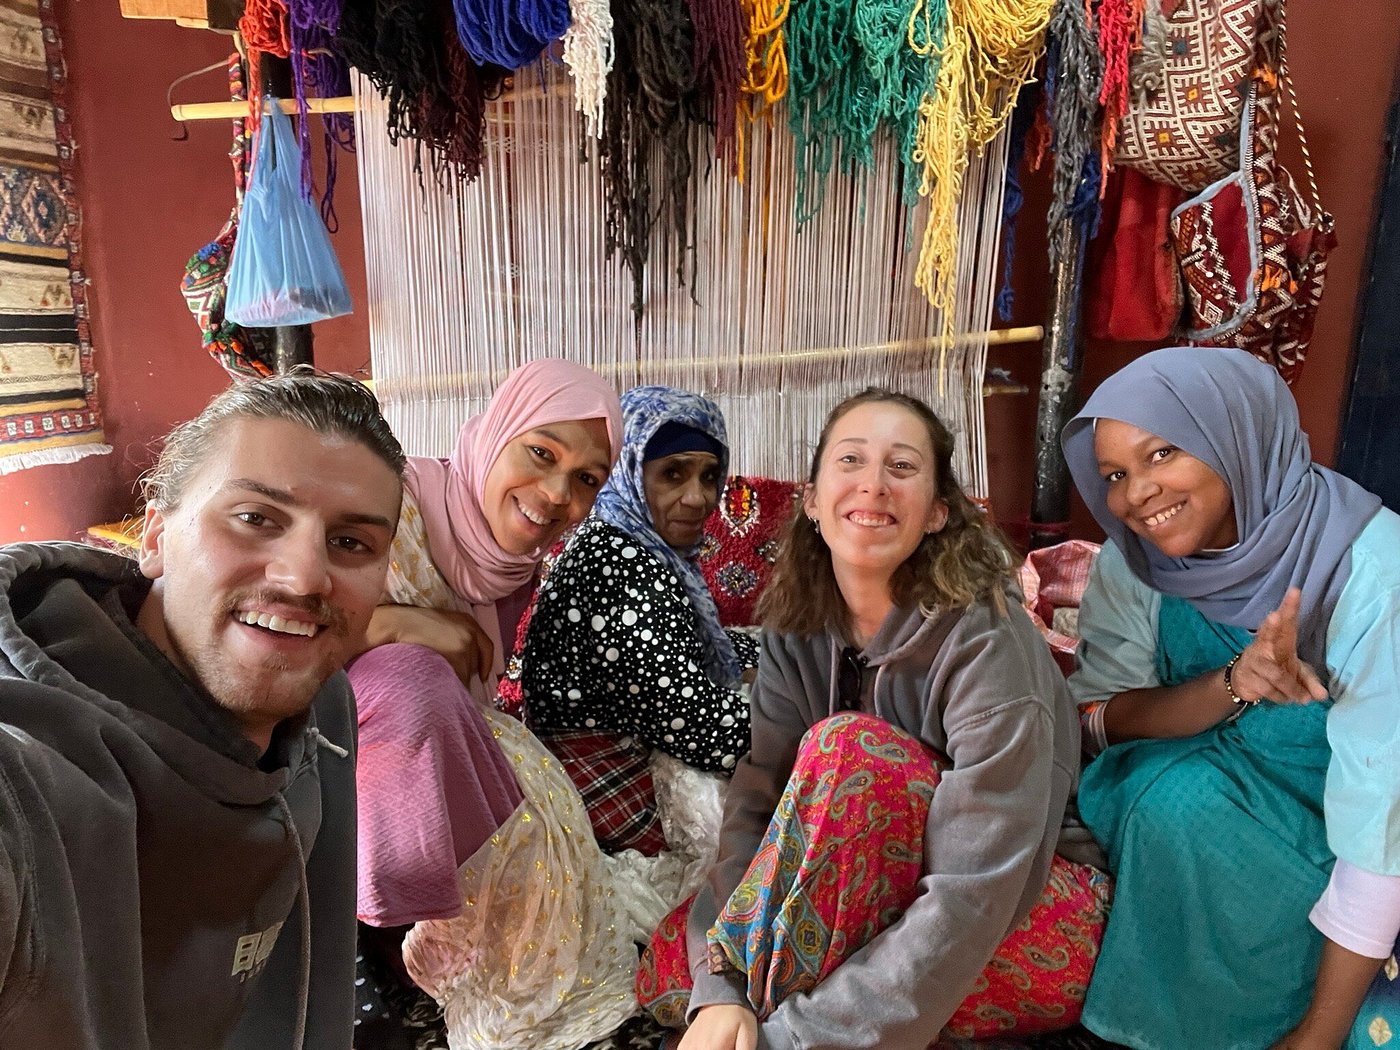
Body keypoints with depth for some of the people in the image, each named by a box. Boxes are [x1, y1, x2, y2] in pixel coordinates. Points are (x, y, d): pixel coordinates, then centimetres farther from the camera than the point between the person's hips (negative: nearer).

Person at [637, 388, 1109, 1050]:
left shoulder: (985, 640, -26)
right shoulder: (799, 629, -7)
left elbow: (971, 901, -30)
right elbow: (755, 801, -13)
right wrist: (719, 990, -27)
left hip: (1028, 931, -4)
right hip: (885, 895, 5)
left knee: (847, 748, -30)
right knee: (674, 962, -14)